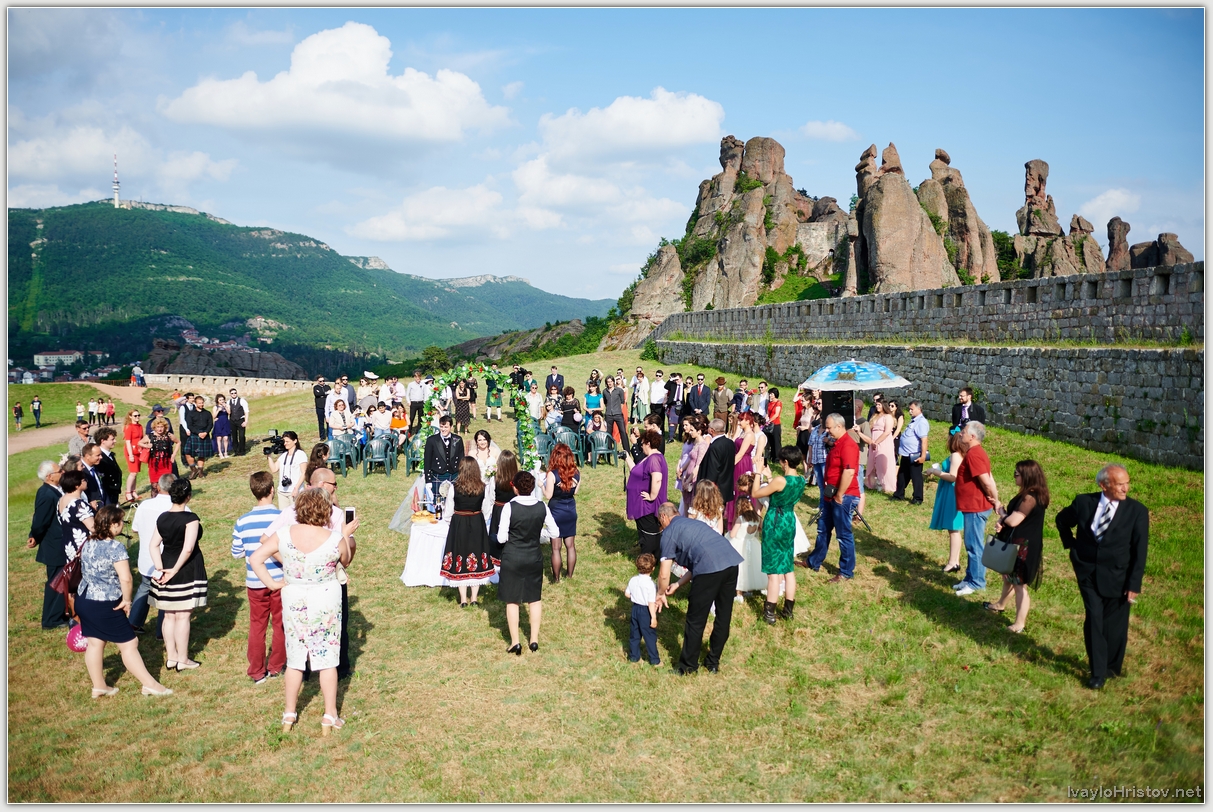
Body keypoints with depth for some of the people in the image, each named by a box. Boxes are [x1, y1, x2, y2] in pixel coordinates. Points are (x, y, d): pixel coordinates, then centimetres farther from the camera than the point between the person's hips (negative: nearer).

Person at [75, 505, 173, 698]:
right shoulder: (115, 547, -21)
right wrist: (126, 599, -12)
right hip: (105, 606, -8)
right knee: (128, 644, 1)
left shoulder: (87, 545, 4)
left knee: (94, 643, 16)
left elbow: (85, 572, 17)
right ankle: (150, 684, 9)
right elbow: (125, 579, -28)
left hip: (84, 600, 8)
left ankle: (98, 686, 26)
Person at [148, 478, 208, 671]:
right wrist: (175, 570, -15)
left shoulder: (162, 518, 3)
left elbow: (153, 545, 1)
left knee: (169, 615, 14)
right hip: (187, 571, -6)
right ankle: (183, 660, 9)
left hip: (166, 568, 6)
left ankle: (171, 657, 25)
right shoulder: (190, 518, -16)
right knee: (183, 616, 1)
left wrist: (160, 568, -4)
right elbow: (188, 548, -23)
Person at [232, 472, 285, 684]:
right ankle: (276, 667, 26)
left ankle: (257, 672, 20)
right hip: (280, 580, -1)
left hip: (255, 582, 2)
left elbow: (236, 553, 1)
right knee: (280, 624, 15)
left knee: (257, 625, 14)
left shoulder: (242, 521, -9)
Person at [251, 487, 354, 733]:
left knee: (294, 659, 16)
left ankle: (289, 715, 27)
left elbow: (255, 559, -9)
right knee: (327, 660, 9)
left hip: (293, 602, 2)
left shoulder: (283, 535, -11)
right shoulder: (335, 539, -16)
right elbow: (346, 561, 5)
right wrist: (346, 535, 14)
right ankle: (330, 718, 17)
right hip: (326, 601, -2)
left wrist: (272, 584, -1)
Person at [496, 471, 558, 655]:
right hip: (534, 557, 3)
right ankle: (534, 640, 20)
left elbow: (501, 538, -14)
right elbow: (555, 533, -3)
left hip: (512, 558, -3)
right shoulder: (542, 507, -8)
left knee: (512, 600, 9)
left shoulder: (509, 507, -17)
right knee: (535, 598, 17)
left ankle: (515, 642, 11)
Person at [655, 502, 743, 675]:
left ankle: (688, 666, 21)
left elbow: (664, 575, 8)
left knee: (696, 620, 9)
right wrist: (677, 585, 33)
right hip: (732, 562, 7)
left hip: (710, 569, -7)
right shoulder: (692, 523, 31)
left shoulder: (669, 532, 11)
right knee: (724, 617, 19)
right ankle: (713, 662, 32)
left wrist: (661, 594, 25)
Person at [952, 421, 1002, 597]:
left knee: (974, 545, -2)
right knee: (971, 545, 17)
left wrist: (995, 501, -10)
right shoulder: (976, 452, 13)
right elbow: (989, 478, 14)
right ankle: (971, 578, 26)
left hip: (975, 507, -11)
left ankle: (976, 582, 6)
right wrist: (994, 500, 10)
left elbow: (986, 481, -23)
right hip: (973, 506, 11)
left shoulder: (974, 454, -20)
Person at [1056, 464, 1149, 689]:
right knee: (1094, 621, -1)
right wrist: (1071, 545, 6)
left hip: (1118, 577, -1)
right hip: (1088, 573, 1)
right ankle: (1098, 673, 10)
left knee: (1115, 625, 11)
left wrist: (1134, 584, -10)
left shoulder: (1137, 511, -9)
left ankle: (1113, 667, 32)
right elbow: (1062, 520, 16)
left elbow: (1140, 550, -8)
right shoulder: (1083, 502, -5)